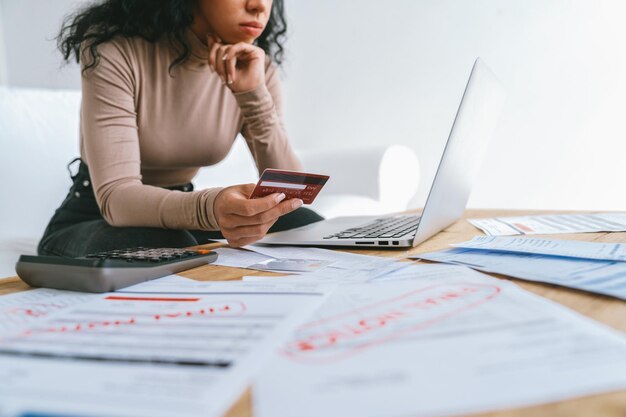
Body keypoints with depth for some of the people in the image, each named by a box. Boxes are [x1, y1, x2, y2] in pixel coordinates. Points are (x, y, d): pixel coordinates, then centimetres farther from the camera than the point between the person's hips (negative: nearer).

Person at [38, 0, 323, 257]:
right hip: (93, 223, -3)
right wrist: (211, 209, -50)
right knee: (170, 248, -37)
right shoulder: (114, 49, -22)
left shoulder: (257, 66, -8)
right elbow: (115, 197, -29)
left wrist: (254, 94, -28)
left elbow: (290, 195, -15)